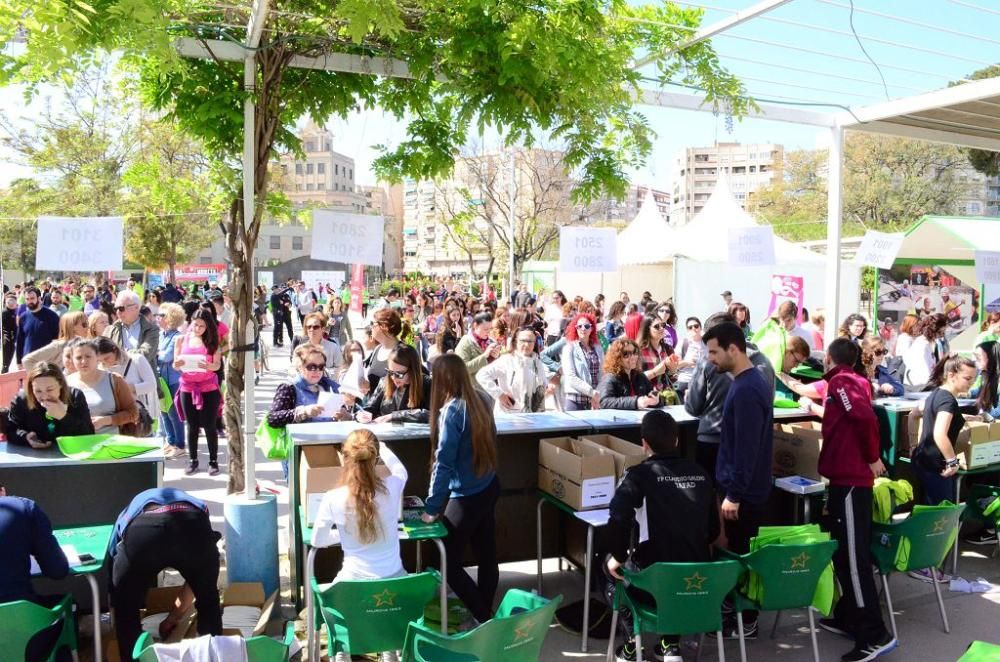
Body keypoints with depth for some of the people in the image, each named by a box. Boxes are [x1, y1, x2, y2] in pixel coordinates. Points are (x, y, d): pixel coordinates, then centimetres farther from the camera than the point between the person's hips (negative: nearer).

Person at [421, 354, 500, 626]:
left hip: (467, 498, -8)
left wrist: (431, 508, -12)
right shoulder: (480, 400, 1)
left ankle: (485, 620, 7)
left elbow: (443, 464, -20)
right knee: (486, 555, 16)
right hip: (489, 488, 8)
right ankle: (486, 614, 28)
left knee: (449, 562, 5)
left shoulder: (451, 410, -21)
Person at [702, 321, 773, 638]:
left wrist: (733, 494, -21)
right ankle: (740, 612, 29)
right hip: (749, 488, 10)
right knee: (741, 553, 18)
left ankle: (745, 621, 14)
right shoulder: (752, 382, 10)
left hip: (744, 492, -10)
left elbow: (746, 448, -24)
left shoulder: (745, 390, -22)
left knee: (737, 555, 2)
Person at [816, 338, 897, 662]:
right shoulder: (851, 381, 15)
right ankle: (847, 618, 24)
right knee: (844, 551, 15)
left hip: (849, 478, -10)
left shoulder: (842, 381, -11)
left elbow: (865, 417, -26)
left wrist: (872, 457, -15)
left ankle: (875, 634, -5)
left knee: (853, 555, -8)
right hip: (849, 476, 10)